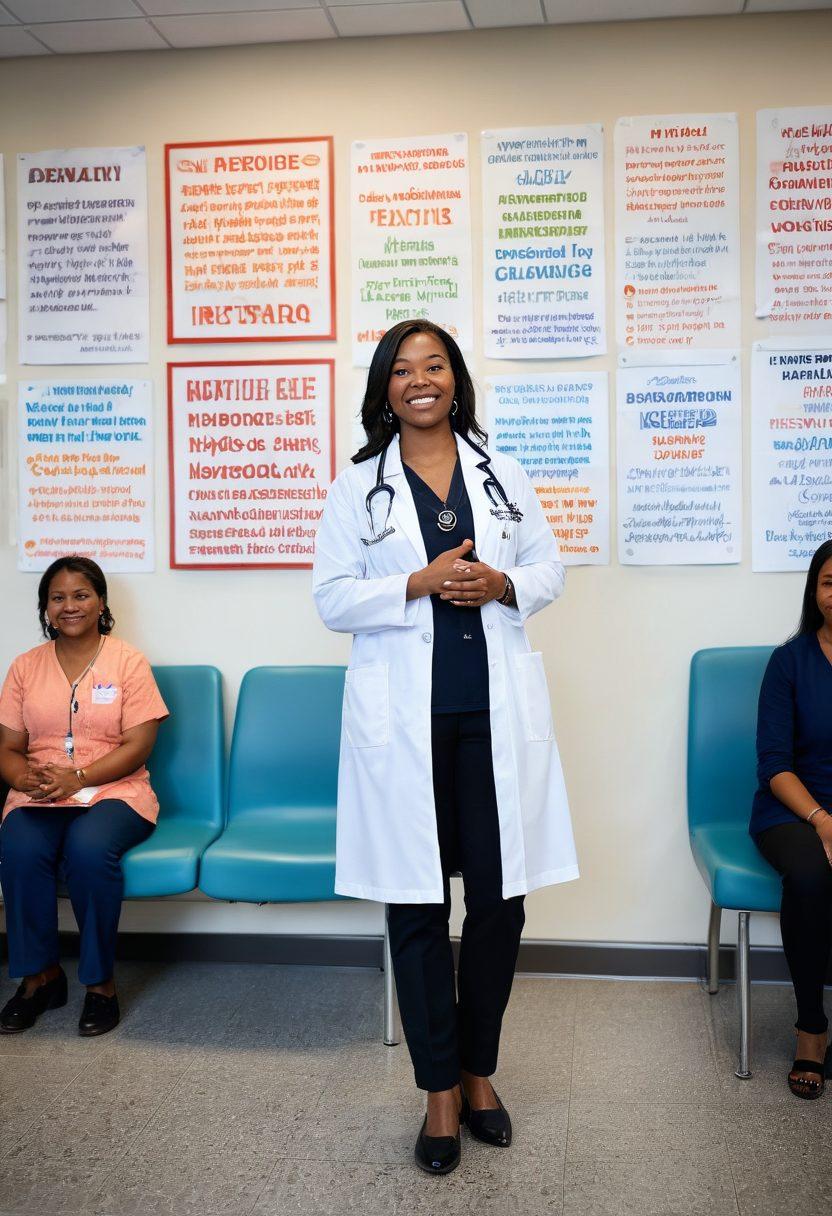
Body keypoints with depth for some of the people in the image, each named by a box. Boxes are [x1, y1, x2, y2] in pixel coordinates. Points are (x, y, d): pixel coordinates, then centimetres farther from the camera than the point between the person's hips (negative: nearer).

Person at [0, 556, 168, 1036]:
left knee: (89, 847, -34)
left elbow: (138, 745, -5)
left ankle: (101, 981, -14)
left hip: (113, 791, -2)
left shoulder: (128, 661, 2)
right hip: (39, 797, 3)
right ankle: (40, 976, -8)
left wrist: (77, 778, -19)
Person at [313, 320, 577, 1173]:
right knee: (416, 903, 4)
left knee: (500, 898, 6)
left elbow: (550, 568, 13)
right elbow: (332, 598, 0)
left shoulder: (503, 474, 12)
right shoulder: (357, 487, 6)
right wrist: (420, 584, -14)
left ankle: (478, 1070, 26)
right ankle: (440, 1089, 19)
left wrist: (503, 584, -8)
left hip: (498, 714, 2)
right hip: (405, 718, -2)